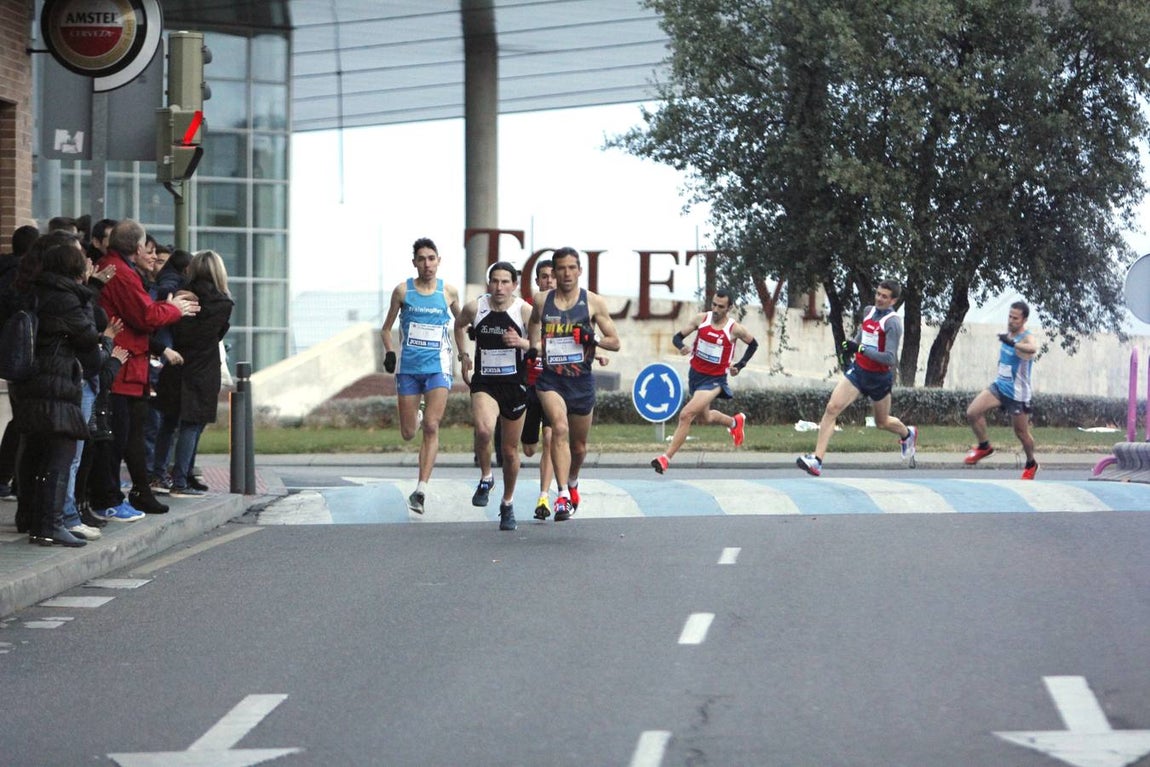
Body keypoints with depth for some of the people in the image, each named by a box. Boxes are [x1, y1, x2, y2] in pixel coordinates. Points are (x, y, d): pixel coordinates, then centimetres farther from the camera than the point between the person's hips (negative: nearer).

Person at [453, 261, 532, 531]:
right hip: (484, 384, 0)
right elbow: (459, 325, 19)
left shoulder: (525, 310, -9)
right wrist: (463, 356, 14)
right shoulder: (474, 308, -3)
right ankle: (486, 478, -4)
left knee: (510, 450, 10)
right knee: (483, 430, -30)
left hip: (514, 385, 0)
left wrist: (522, 343, -26)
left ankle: (507, 504, 31)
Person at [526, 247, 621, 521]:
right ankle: (563, 496, -30)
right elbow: (533, 332, 22)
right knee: (560, 428, -26)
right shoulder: (542, 302, 4)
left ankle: (572, 482, 47)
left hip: (582, 380, 1)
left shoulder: (593, 302, 0)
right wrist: (533, 348, 2)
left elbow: (615, 342, 3)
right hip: (550, 378, -1)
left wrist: (594, 339, -16)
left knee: (578, 445, 14)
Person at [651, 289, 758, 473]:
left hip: (714, 380, -5)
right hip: (695, 374, 5)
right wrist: (682, 346, -24)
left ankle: (666, 458, -16)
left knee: (686, 415, -21)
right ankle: (735, 421, 58)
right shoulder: (701, 319, -8)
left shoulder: (735, 329, -15)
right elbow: (677, 337, -1)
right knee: (706, 417, 26)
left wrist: (739, 366, -3)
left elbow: (753, 344, 5)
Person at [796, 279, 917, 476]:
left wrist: (861, 349, -30)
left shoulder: (892, 323, -19)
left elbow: (890, 359, -26)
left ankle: (908, 434, 52)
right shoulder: (868, 311, 3)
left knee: (882, 422, 16)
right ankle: (817, 459, -19)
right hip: (858, 370, 5)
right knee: (832, 407, -15)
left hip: (879, 377, -5)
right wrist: (854, 341, 11)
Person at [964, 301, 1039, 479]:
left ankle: (1031, 464, 34)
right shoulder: (1007, 334, 2)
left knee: (1021, 433, 8)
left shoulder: (1027, 338, -22)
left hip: (1017, 394, -6)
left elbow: (1033, 349, -50)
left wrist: (1012, 343, -66)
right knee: (972, 412, -12)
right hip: (999, 386, 6)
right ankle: (984, 446, 9)